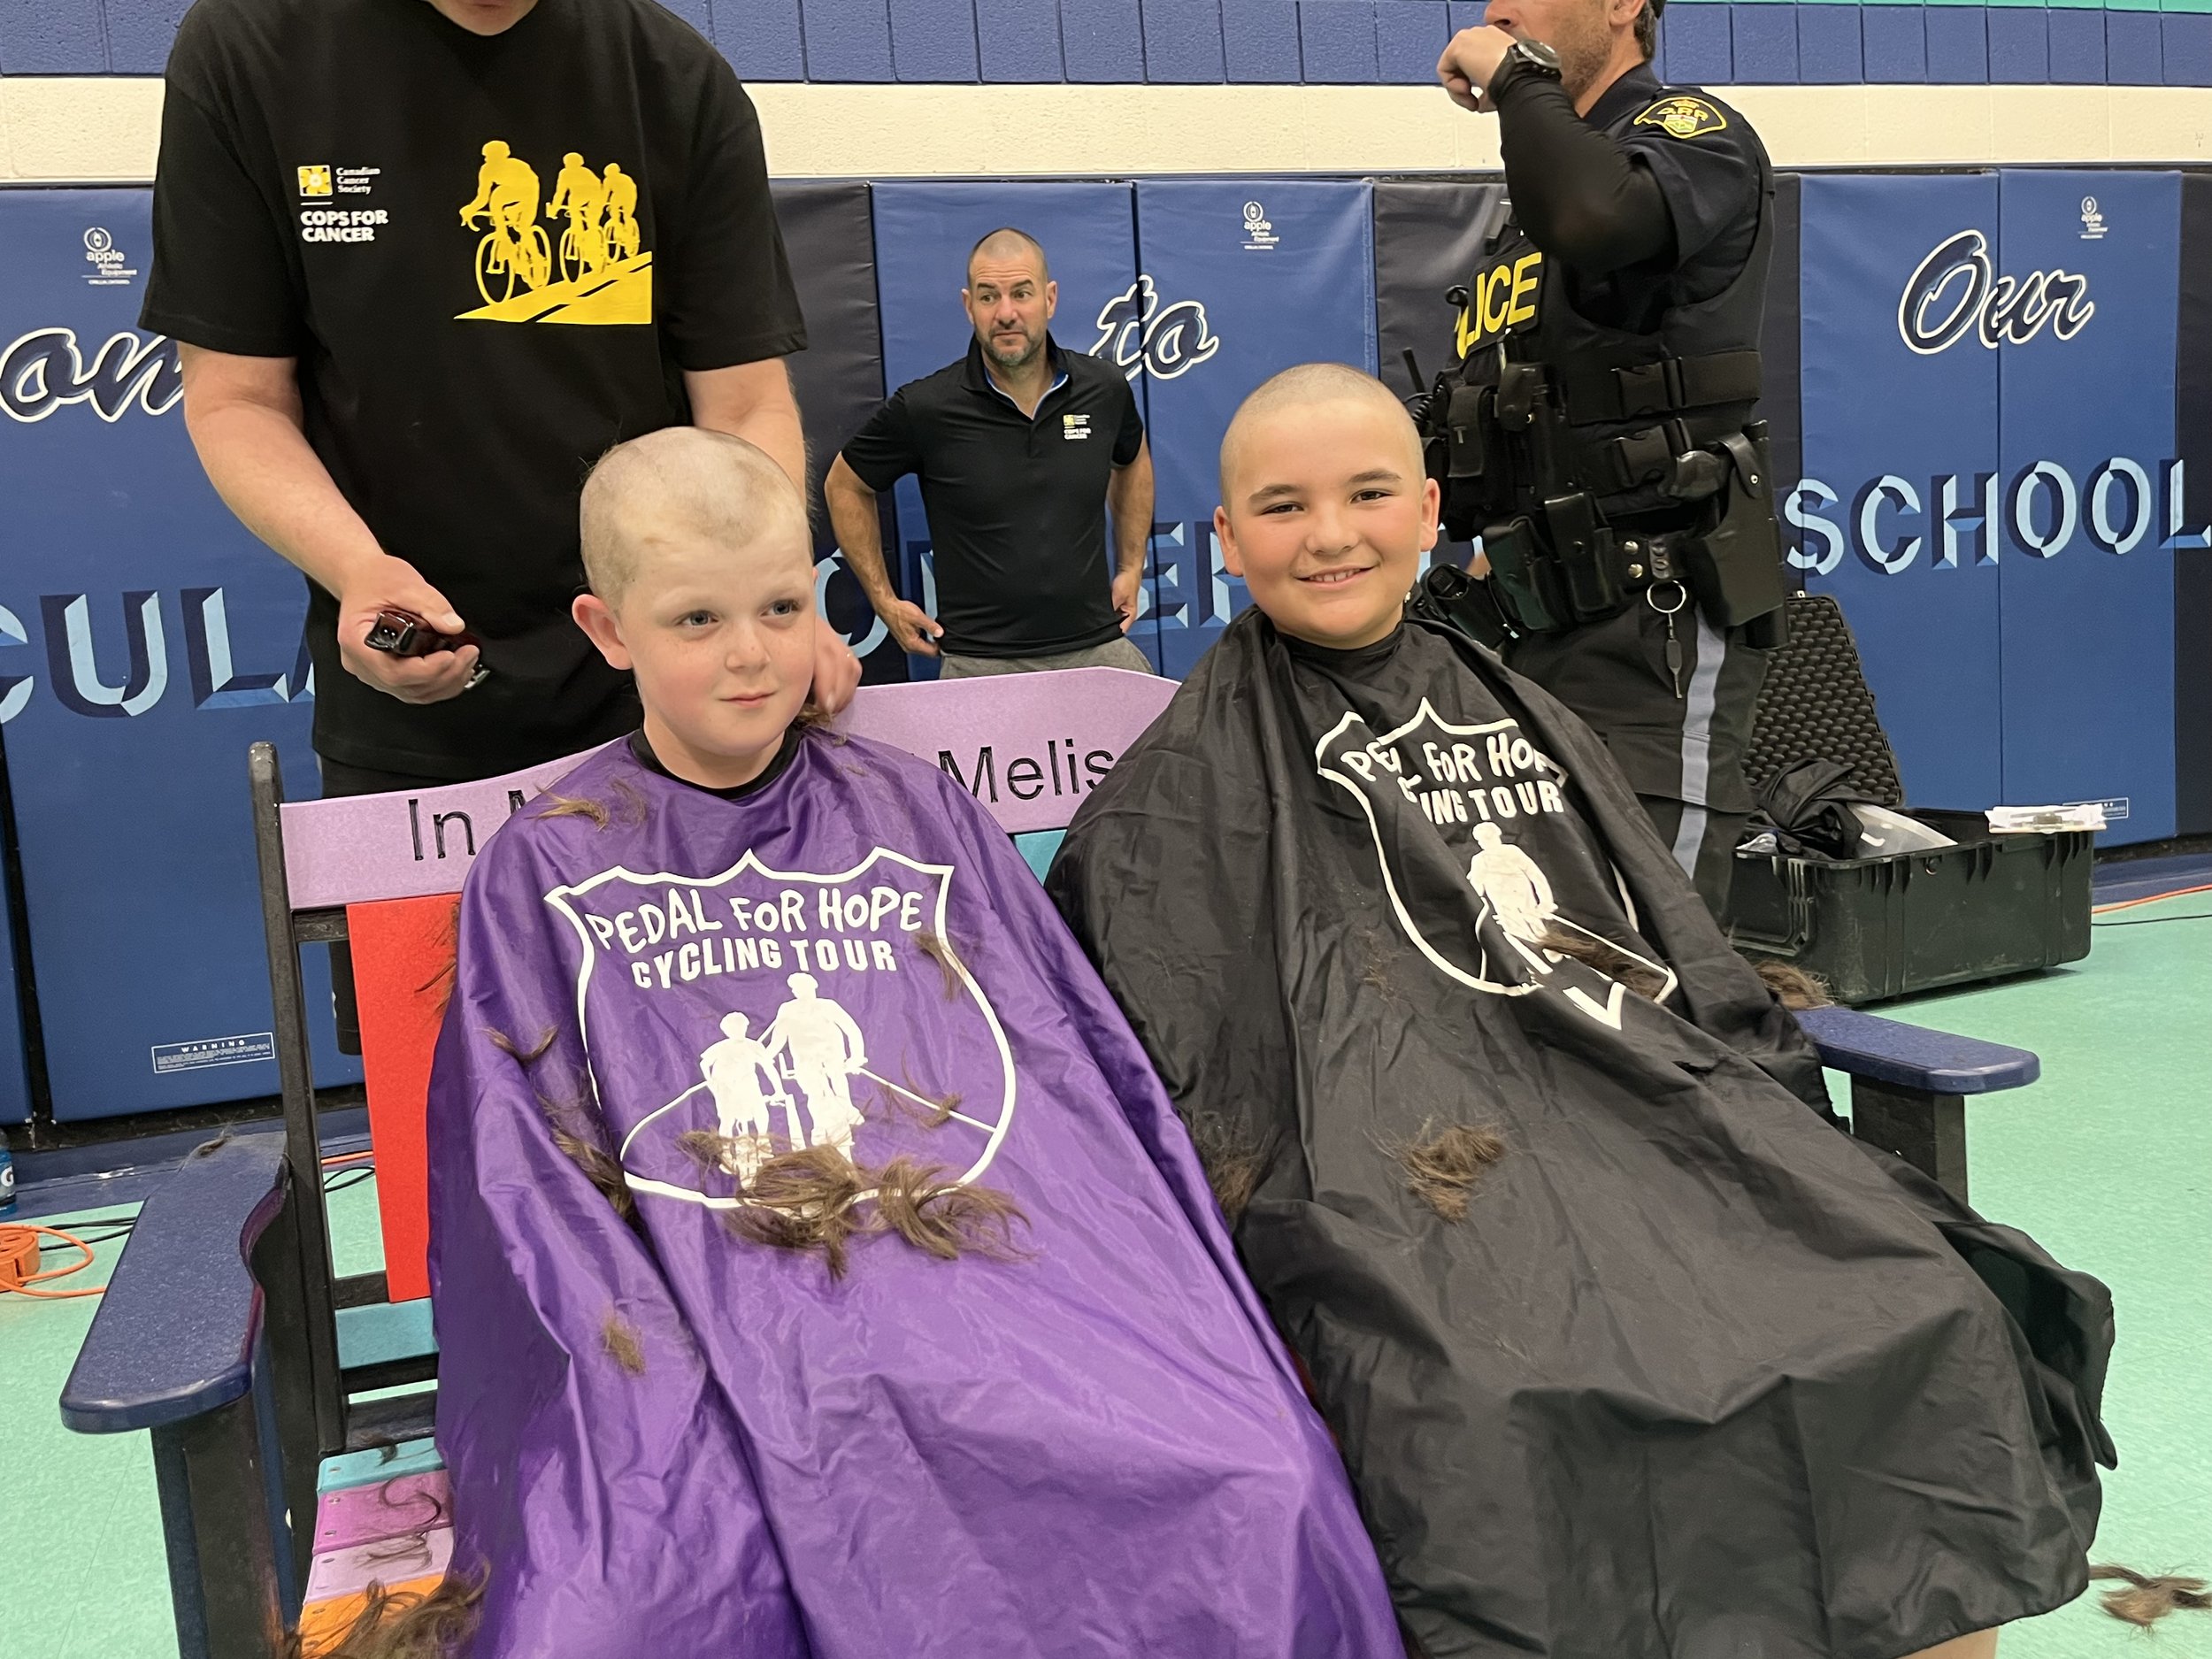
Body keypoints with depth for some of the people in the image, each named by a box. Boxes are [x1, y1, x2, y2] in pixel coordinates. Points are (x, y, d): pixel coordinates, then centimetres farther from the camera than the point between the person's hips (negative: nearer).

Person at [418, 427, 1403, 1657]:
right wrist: (639, 1392, -13)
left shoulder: (921, 815, 16)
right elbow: (529, 1176, 3)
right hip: (709, 1324, -1)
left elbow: (1089, 1080, 12)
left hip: (999, 1268, 1)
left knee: (1267, 1502, -23)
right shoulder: (545, 869, 12)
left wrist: (1217, 1348, 3)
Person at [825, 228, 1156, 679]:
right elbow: (844, 487, 8)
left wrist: (1131, 569, 18)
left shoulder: (1104, 390, 2)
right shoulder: (924, 408, -7)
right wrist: (886, 602, 5)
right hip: (979, 661, -3)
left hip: (1098, 647, 3)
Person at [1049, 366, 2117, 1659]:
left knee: (1937, 1311, -12)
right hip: (1418, 1169, -5)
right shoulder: (1193, 784, 6)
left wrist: (1775, 1146, 11)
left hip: (1652, 1108, 5)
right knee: (1509, 1399, -33)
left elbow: (1680, 966, 22)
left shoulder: (1515, 713, 21)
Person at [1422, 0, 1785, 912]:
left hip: (1656, 623, -8)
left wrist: (1519, 78, -12)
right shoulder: (1525, 200, 23)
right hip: (1542, 623, 8)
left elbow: (1592, 218, -28)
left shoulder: (1693, 134, -2)